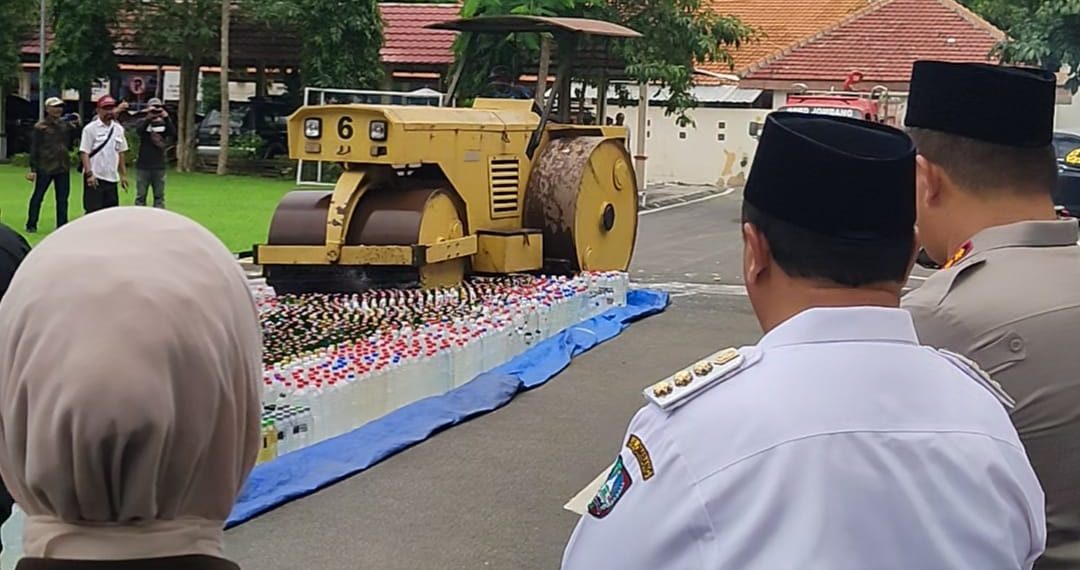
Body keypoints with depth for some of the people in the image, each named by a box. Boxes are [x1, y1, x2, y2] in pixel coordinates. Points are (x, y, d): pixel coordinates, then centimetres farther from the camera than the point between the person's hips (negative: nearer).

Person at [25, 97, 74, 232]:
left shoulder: (65, 124, 9)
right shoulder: (40, 126, -6)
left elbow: (70, 144, 18)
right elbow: (34, 149, -6)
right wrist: (33, 169, -9)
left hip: (63, 167, 5)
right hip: (45, 168, -5)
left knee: (63, 198, 7)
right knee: (38, 196, 5)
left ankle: (62, 225, 15)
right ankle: (31, 225, 15)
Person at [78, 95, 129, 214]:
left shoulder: (118, 129, 11)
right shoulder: (90, 128, -7)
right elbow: (84, 153, -10)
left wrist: (123, 174, 13)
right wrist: (89, 174, -19)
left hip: (112, 178, 6)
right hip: (94, 177, -6)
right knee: (93, 211, -7)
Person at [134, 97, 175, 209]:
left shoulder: (164, 123, 7)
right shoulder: (142, 122, 4)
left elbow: (173, 133, -12)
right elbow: (139, 130, -19)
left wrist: (166, 118, -24)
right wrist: (149, 117, -30)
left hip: (159, 166, 2)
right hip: (143, 166, -2)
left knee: (159, 196, 5)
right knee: (141, 196, 3)